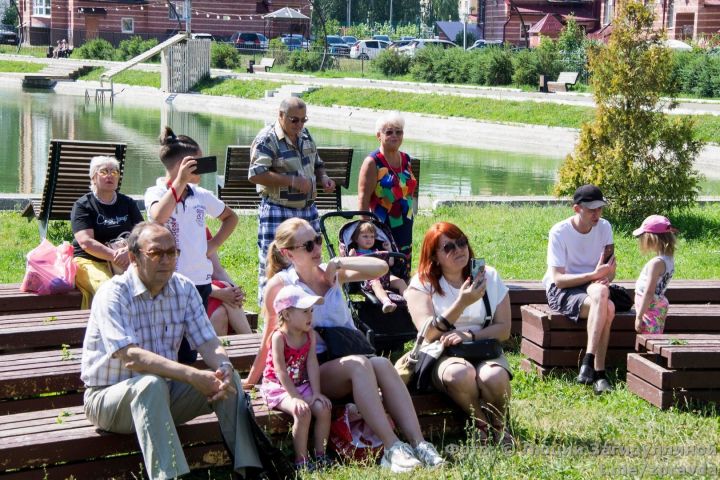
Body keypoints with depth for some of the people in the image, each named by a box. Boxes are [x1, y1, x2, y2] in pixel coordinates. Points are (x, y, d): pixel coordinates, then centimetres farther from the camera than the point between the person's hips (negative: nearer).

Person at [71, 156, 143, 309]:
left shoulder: (128, 203, 17)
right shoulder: (83, 205, 4)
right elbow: (86, 242, -9)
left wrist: (128, 251, -17)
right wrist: (116, 255, -20)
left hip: (124, 261, 4)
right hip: (89, 260, -4)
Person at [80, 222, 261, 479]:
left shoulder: (184, 289, 1)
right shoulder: (113, 293, -18)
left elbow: (208, 341, -4)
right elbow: (130, 356, -30)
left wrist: (224, 368, -28)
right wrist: (192, 375, -37)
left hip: (165, 392, 6)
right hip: (109, 396, -6)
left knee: (229, 380, -14)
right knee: (151, 384, -37)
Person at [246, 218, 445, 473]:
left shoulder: (332, 274, 10)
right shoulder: (280, 284, -2)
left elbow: (381, 267, 0)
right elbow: (271, 337, 4)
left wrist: (340, 262, -8)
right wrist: (249, 382, 6)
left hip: (345, 358, 4)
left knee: (382, 364, -28)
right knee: (359, 364, -33)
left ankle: (418, 444, -37)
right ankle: (392, 449, -41)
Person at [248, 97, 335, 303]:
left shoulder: (305, 135, 14)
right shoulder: (267, 139, -11)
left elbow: (317, 165, 27)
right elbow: (255, 174, -22)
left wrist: (323, 178, 4)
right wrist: (292, 181, -23)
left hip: (307, 210, 7)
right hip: (277, 211, -7)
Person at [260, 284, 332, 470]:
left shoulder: (310, 335, -1)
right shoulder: (278, 337, -18)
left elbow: (312, 365, -5)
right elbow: (281, 371, -22)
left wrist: (316, 393, -14)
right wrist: (296, 397, -27)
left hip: (300, 384, 6)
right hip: (277, 387, -6)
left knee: (323, 408, -17)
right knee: (302, 412, -29)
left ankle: (320, 454, -1)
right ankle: (301, 460, -17)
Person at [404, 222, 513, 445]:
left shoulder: (489, 277, 9)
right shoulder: (422, 283, 2)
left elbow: (503, 329, 3)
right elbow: (429, 334, -11)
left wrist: (469, 335, -15)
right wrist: (462, 303, -23)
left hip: (485, 351, 2)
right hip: (442, 355, -2)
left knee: (494, 378, -34)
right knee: (461, 374, -38)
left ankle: (499, 425, -2)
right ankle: (485, 427, -10)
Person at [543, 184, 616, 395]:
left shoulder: (604, 227, 3)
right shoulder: (559, 232, -13)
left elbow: (610, 267, 7)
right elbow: (558, 279, -17)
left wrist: (605, 279, -17)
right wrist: (594, 275, -27)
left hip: (592, 285, 5)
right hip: (561, 291, -4)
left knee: (600, 293, -34)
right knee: (605, 306, -33)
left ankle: (588, 362, -34)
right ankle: (598, 372, -33)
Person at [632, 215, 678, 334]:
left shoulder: (656, 263, -22)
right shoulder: (669, 259, 6)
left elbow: (649, 292, -22)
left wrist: (639, 316, -18)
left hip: (650, 308, -10)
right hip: (660, 307, 10)